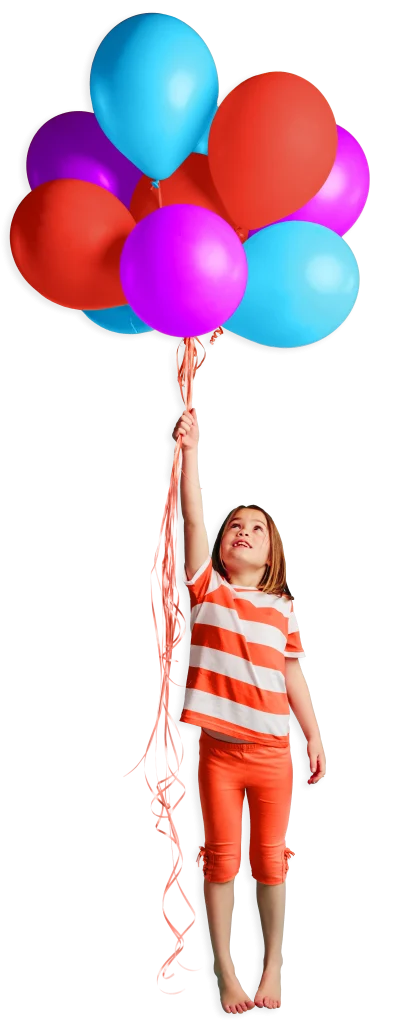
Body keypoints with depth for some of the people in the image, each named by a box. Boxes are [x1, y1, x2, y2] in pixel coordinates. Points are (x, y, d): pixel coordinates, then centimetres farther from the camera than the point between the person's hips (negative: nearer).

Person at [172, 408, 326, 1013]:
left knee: (270, 862, 7)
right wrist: (190, 448, -16)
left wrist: (314, 737, 9)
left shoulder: (281, 608, 6)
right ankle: (226, 975, 17)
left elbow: (292, 675, 11)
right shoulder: (207, 589, 1)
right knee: (221, 862, 6)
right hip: (219, 750, -1)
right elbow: (192, 518, -10)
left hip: (272, 753, 1)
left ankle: (272, 970, 21)